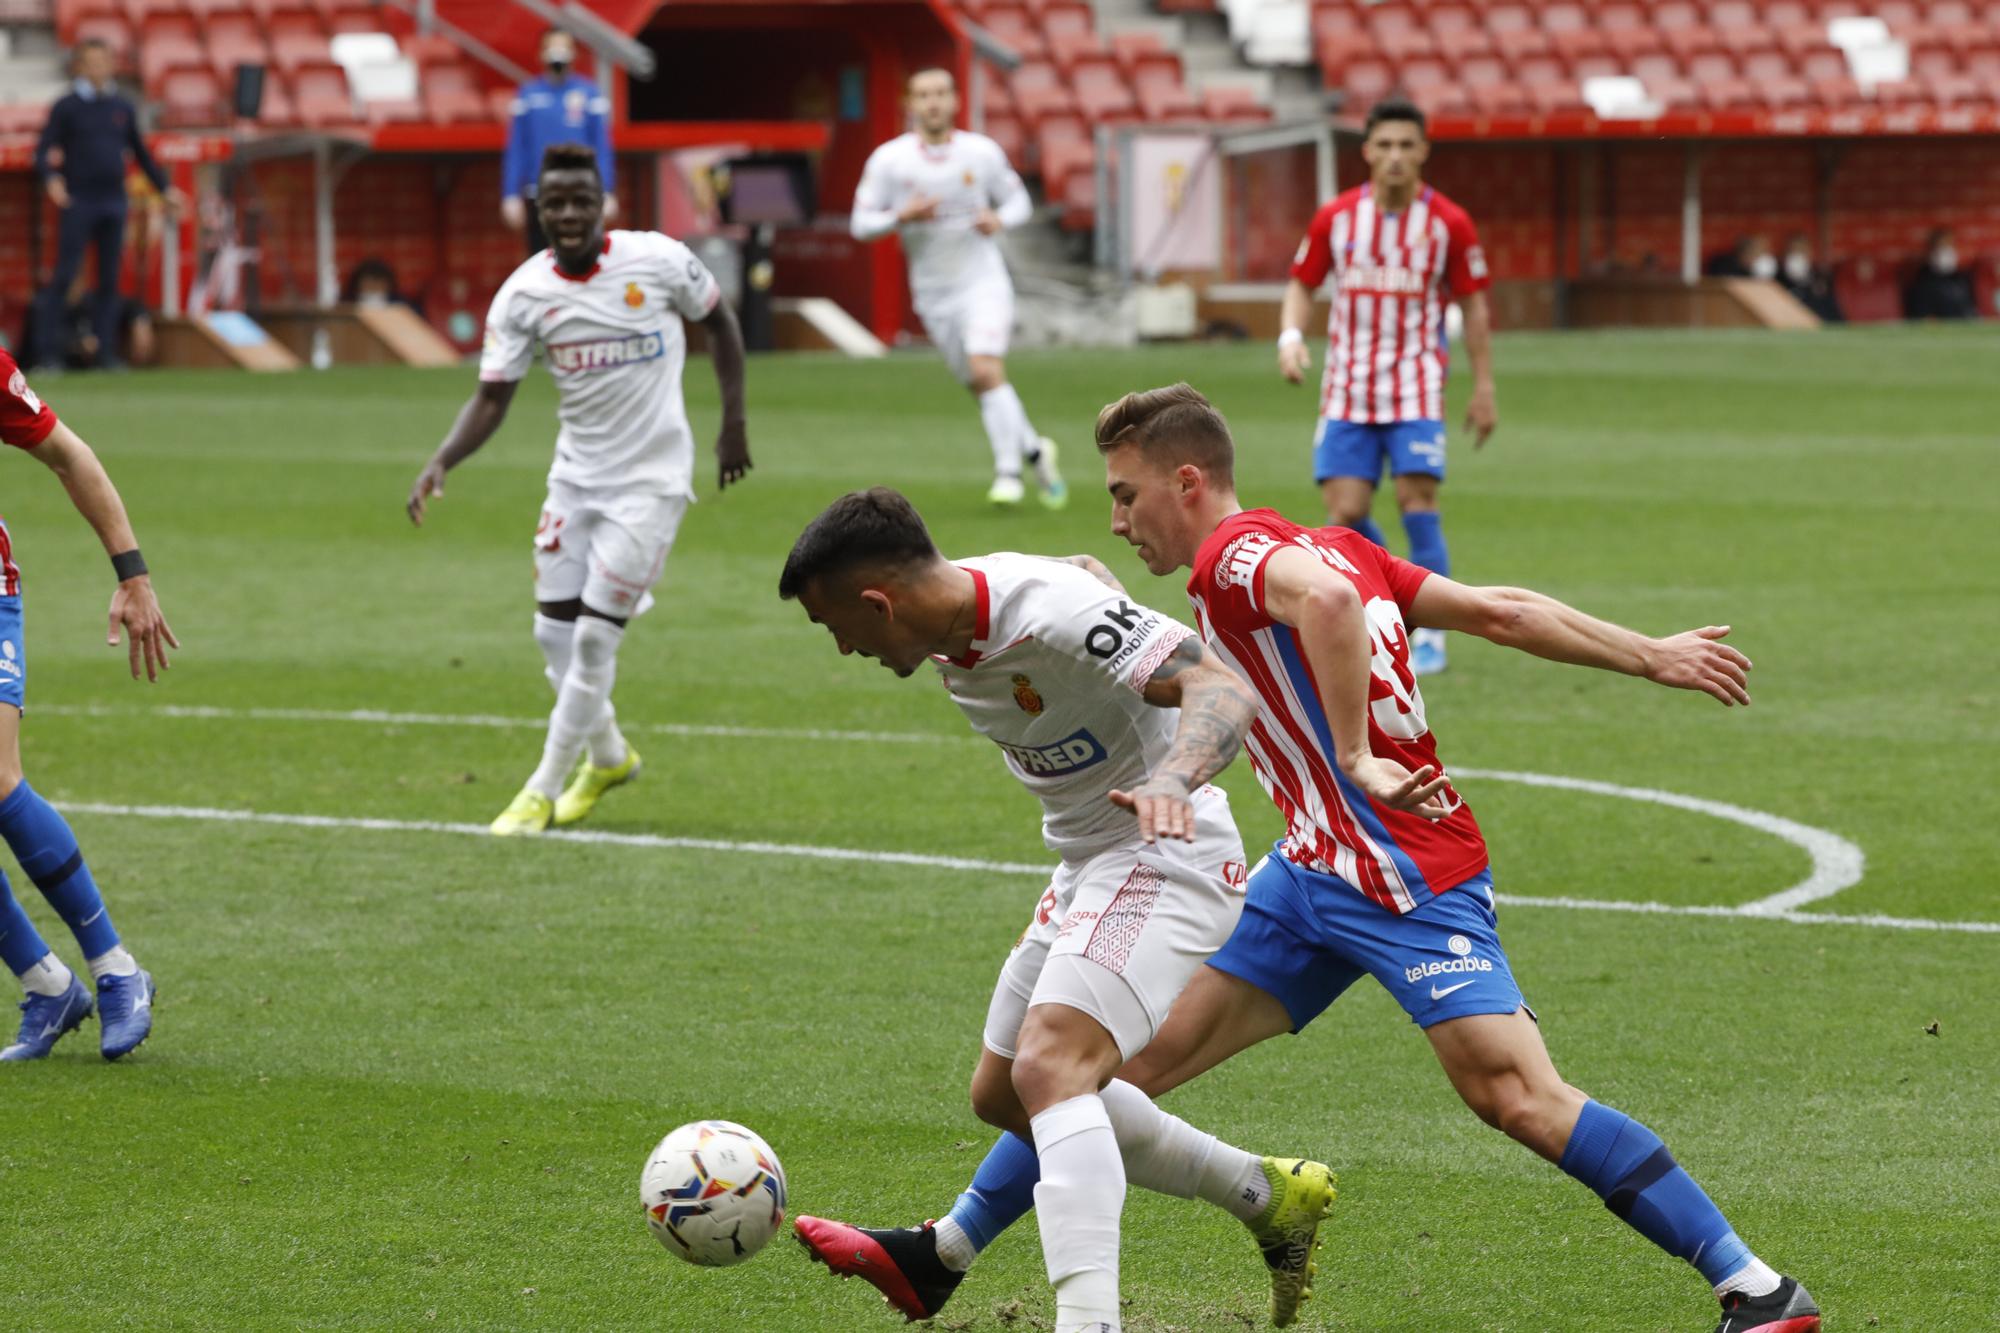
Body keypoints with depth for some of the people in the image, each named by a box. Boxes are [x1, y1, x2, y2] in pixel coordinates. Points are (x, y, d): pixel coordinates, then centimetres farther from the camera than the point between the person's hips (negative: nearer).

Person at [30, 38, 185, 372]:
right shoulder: (66, 107, 0)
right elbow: (43, 152, -6)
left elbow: (141, 153, 23)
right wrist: (50, 179, -25)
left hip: (114, 203, 4)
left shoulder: (122, 109, 13)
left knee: (110, 279, 3)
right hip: (79, 203, -4)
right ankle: (48, 352, -7)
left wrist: (164, 188, 20)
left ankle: (107, 353, 5)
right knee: (64, 275, -9)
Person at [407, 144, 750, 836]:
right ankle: (607, 754, 34)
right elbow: (492, 397, -5)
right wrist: (440, 462, -22)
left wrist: (733, 425, 5)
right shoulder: (524, 295, -7)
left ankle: (543, 790, 1)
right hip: (576, 475, 4)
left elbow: (719, 320, 5)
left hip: (650, 479, -4)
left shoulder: (657, 260, -13)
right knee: (555, 630, 6)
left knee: (595, 635, -9)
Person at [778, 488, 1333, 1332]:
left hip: (1165, 855, -11)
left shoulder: (1052, 615, -28)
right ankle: (1270, 1198, 30)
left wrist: (1172, 779, -54)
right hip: (1089, 866, 11)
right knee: (1004, 1096, 18)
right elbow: (1088, 574, 20)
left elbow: (1225, 690, -37)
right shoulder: (948, 620, 0)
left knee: (1049, 1069, -30)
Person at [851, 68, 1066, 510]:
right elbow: (860, 224, -3)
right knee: (982, 387, 7)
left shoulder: (982, 152, -3)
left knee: (986, 370, -22)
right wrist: (902, 216, -21)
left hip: (983, 280, -2)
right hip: (934, 293, 2)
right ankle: (1033, 450, 29)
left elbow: (1018, 200, 9)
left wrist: (999, 219, -13)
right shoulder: (889, 160, -5)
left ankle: (1009, 472, -16)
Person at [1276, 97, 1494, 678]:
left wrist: (1483, 389, 3)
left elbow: (1473, 304, 3)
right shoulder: (1335, 218, -1)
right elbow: (1302, 283, 11)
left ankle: (1430, 636, -3)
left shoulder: (1449, 223, -4)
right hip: (1348, 385, 2)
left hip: (1416, 384, -2)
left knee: (1417, 498, -13)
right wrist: (1291, 335, -9)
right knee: (1345, 512, -6)